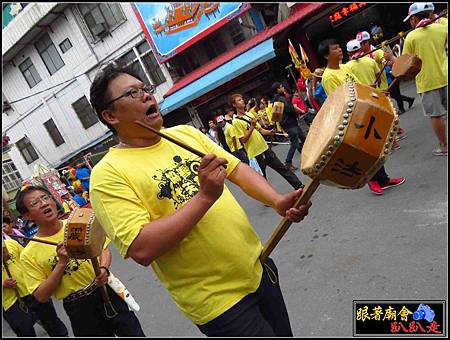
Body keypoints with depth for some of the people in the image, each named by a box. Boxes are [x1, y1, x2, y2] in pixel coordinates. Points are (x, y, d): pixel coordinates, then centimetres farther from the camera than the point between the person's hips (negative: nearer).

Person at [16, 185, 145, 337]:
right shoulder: (29, 254, -9)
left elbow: (104, 249, 8)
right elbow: (41, 296, -8)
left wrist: (104, 269, -13)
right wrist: (62, 263, -19)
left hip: (107, 291, 2)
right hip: (79, 309, -2)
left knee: (135, 332, 7)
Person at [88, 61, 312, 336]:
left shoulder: (185, 133, 4)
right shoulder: (108, 174, -15)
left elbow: (237, 169, 7)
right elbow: (142, 250, -25)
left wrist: (277, 201, -9)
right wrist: (204, 196, -26)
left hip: (258, 267, 7)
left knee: (284, 331, 24)